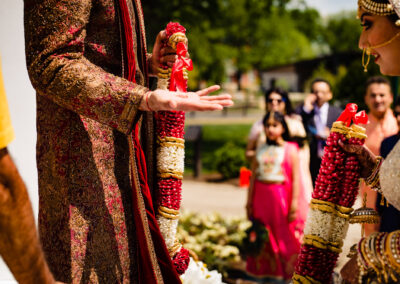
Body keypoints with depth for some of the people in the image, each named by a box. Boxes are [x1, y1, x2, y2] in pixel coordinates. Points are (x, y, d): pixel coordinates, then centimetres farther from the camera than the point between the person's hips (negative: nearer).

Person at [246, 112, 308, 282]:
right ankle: (266, 272, 16)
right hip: (262, 196, 4)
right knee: (264, 238, 8)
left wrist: (294, 204, -12)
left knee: (286, 237, -1)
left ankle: (288, 273, 6)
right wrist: (249, 202, 10)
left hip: (282, 196, -4)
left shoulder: (290, 150, -1)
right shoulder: (260, 151, 10)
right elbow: (253, 177, 12)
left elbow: (296, 178, -6)